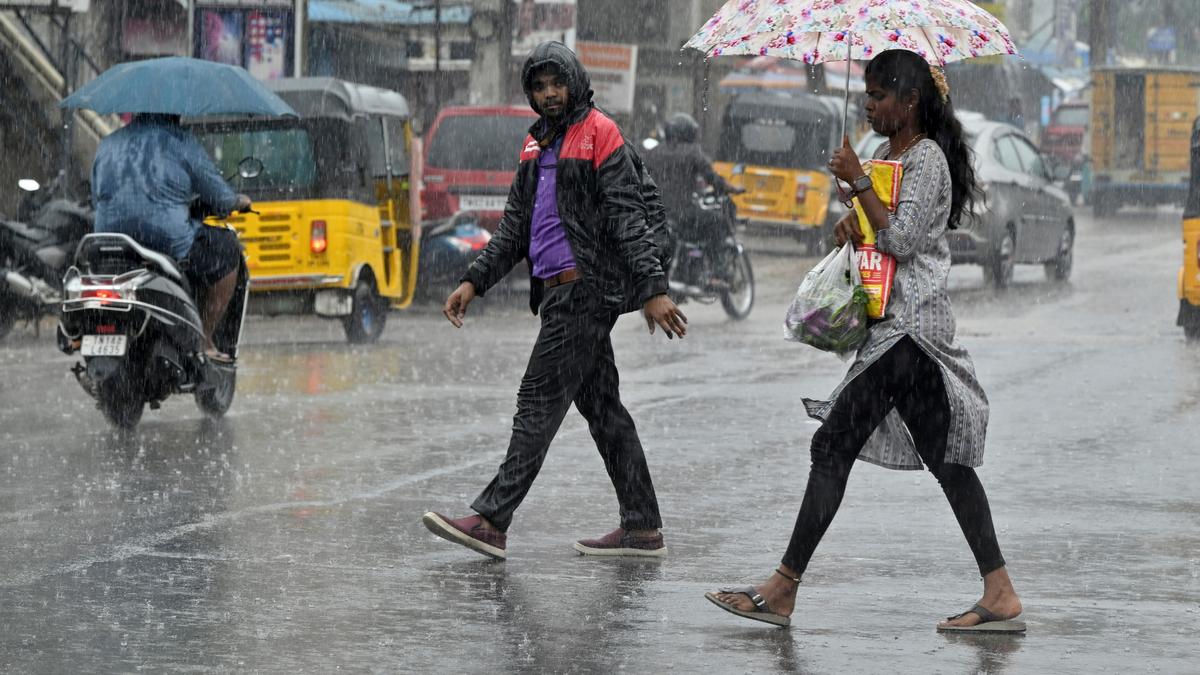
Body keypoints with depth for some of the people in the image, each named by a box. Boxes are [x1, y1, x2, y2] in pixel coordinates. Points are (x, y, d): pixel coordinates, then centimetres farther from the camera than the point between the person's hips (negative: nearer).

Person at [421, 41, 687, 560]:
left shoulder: (599, 135, -6)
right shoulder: (537, 147, 19)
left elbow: (628, 219, -13)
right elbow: (514, 228, 22)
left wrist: (653, 289, -20)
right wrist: (474, 282, 12)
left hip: (587, 288, -9)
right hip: (558, 291, 9)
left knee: (539, 401, -10)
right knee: (601, 406, 8)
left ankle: (491, 521, -11)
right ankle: (642, 527, 11)